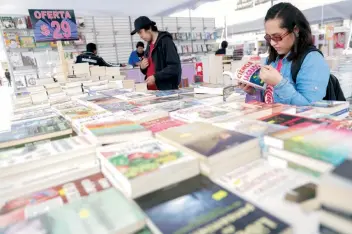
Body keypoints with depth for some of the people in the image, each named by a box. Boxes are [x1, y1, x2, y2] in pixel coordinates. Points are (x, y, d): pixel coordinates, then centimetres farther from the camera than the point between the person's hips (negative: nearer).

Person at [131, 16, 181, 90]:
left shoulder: (166, 41, -9)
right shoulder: (149, 45, 16)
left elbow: (175, 67, -17)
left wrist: (156, 77, -21)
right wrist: (143, 67, 2)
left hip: (166, 89, -7)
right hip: (151, 90, 7)